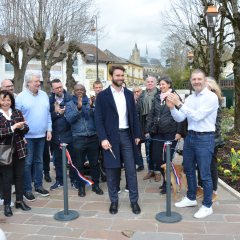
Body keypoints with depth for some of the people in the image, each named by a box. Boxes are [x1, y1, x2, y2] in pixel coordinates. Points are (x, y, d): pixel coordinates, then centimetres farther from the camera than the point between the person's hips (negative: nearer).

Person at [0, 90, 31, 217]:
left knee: (20, 175, 11)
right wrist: (12, 128, -21)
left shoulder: (17, 113, 8)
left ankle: (19, 201, 27)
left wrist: (22, 126, -14)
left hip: (19, 150, 4)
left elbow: (26, 129, 7)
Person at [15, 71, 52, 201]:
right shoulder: (21, 97, -6)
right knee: (27, 163, 2)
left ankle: (38, 186, 26)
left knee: (39, 161, 14)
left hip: (41, 135, 5)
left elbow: (48, 113, 12)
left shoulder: (44, 95, 9)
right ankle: (27, 190, 14)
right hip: (27, 136, -4)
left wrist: (49, 129, 6)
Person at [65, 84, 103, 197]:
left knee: (94, 163, 7)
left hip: (93, 137, 1)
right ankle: (81, 186, 20)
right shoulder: (70, 104, 6)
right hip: (78, 138, -1)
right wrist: (79, 107, -21)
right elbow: (69, 119, -10)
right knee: (79, 164, 7)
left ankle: (95, 185, 20)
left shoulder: (91, 102, 8)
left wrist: (92, 106, -22)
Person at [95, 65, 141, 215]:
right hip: (111, 137, -2)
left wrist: (137, 134, 6)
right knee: (112, 171, 7)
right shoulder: (103, 95, -1)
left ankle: (134, 201, 18)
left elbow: (134, 115, 12)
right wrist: (103, 138, -12)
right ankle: (114, 201, 23)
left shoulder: (129, 94, 10)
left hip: (126, 135, 3)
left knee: (131, 170, 4)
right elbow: (99, 118, -4)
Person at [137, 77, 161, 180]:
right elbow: (138, 110, 14)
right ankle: (151, 170, 24)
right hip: (146, 124, 5)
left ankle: (157, 171, 15)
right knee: (148, 149, 11)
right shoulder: (142, 96, 12)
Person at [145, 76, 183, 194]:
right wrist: (147, 130, 8)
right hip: (158, 132, 5)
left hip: (170, 132, -5)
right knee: (156, 157, 6)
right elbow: (151, 114, 13)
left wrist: (179, 132, -11)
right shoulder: (157, 98, 11)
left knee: (167, 158, 1)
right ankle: (166, 178, 27)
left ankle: (167, 183, 18)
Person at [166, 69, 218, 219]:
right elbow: (180, 118, 5)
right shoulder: (190, 98, 9)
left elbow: (197, 116, -22)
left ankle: (207, 206, 18)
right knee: (188, 170, 18)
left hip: (205, 139, -7)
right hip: (190, 137, 7)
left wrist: (179, 104, -24)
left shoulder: (211, 97, -12)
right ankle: (191, 198, 37)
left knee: (205, 174, 1)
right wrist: (172, 107, -14)